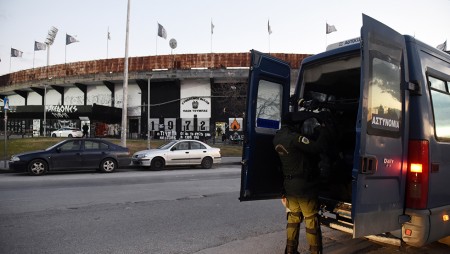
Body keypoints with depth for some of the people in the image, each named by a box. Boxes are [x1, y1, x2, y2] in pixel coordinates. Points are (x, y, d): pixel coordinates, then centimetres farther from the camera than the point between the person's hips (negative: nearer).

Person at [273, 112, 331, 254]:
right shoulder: (295, 138, -24)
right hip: (304, 186, -8)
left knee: (293, 218, 19)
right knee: (311, 221, 7)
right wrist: (322, 132, -7)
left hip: (289, 185, 8)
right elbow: (317, 148, -22)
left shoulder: (278, 137, 4)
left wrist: (316, 133, 6)